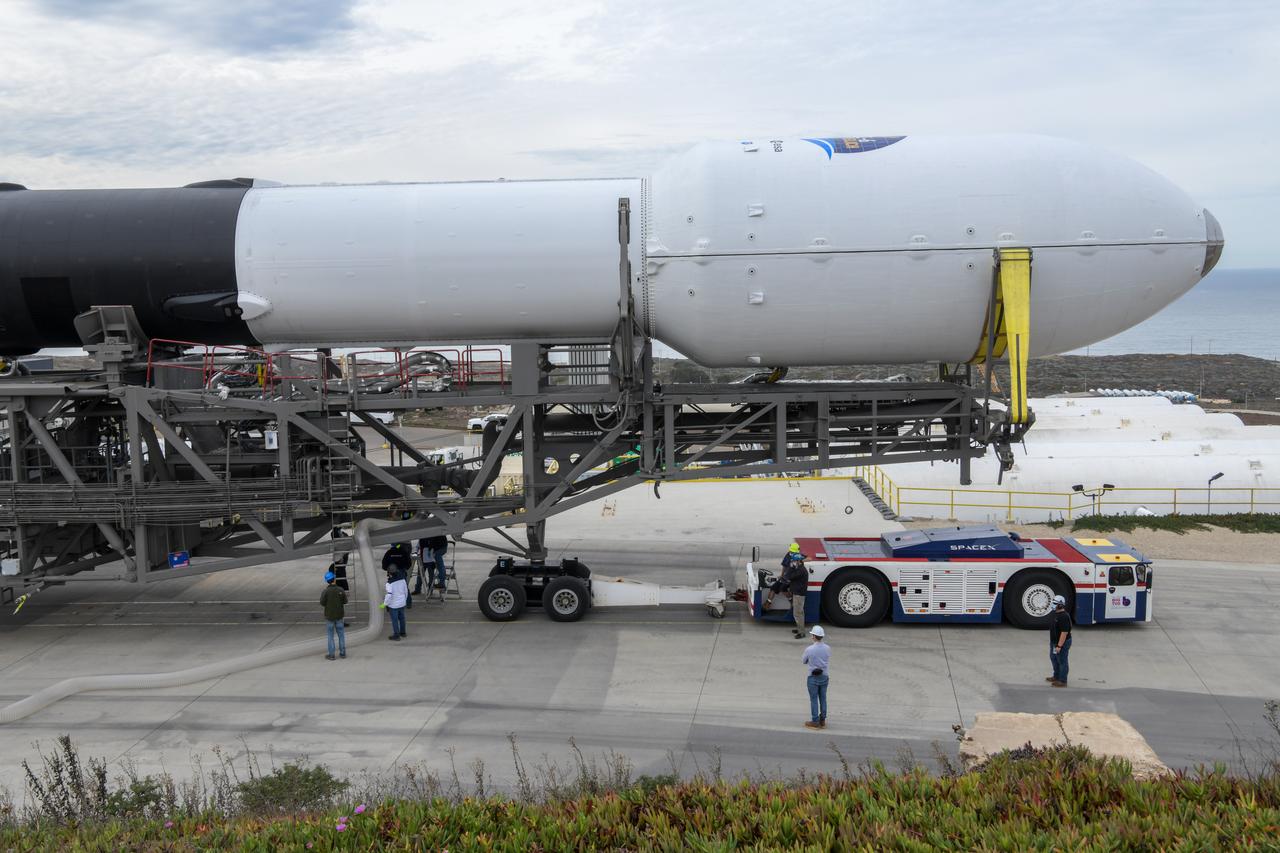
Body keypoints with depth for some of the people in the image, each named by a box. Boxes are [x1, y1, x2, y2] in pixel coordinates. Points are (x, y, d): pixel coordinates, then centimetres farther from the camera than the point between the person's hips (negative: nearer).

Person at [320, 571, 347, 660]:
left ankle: (331, 655, 10)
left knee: (330, 636, 7)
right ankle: (342, 653, 18)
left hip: (329, 616, -2)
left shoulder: (326, 591, -18)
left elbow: (322, 603, -11)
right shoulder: (341, 590, -10)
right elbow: (345, 601, -2)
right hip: (339, 615, 2)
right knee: (341, 634, 14)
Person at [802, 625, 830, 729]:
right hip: (824, 677, 4)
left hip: (813, 678, -4)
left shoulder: (809, 649, -21)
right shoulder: (827, 648, -8)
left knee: (814, 700, 7)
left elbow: (803, 661, -3)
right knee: (823, 699, 15)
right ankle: (822, 721, 23)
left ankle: (815, 722, 14)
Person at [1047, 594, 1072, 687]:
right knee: (1054, 658, 22)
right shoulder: (1056, 614, 6)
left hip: (1062, 643, -10)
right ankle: (1056, 677, 38)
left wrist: (1059, 646, -26)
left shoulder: (1064, 617, -26)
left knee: (1062, 661, 2)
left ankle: (1062, 681, 13)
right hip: (1054, 642, 10)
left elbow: (1064, 632, -27)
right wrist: (1053, 643, 23)